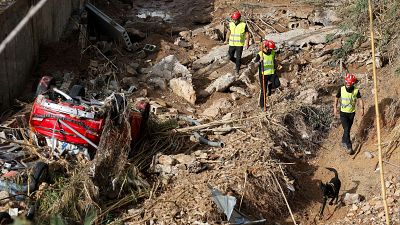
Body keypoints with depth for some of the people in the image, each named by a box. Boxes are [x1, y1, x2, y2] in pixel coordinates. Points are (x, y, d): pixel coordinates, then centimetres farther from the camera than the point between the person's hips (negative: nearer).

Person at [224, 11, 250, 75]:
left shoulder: (243, 25, -11)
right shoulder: (231, 24, 0)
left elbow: (247, 34, -7)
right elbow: (229, 32, 16)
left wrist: (247, 43, -15)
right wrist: (226, 40, 14)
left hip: (239, 44, -4)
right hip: (232, 44, 4)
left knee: (238, 58, -2)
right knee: (230, 57, 9)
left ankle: (237, 71, 10)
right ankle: (237, 63, 38)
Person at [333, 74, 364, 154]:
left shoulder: (356, 90, -8)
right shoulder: (341, 89, -9)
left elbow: (360, 99, -8)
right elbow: (336, 98, 2)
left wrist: (362, 108, -21)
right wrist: (335, 108, -4)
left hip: (352, 113, 2)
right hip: (343, 113, -2)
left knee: (348, 129, 15)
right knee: (346, 129, -12)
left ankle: (343, 141, 39)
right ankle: (349, 147, -8)